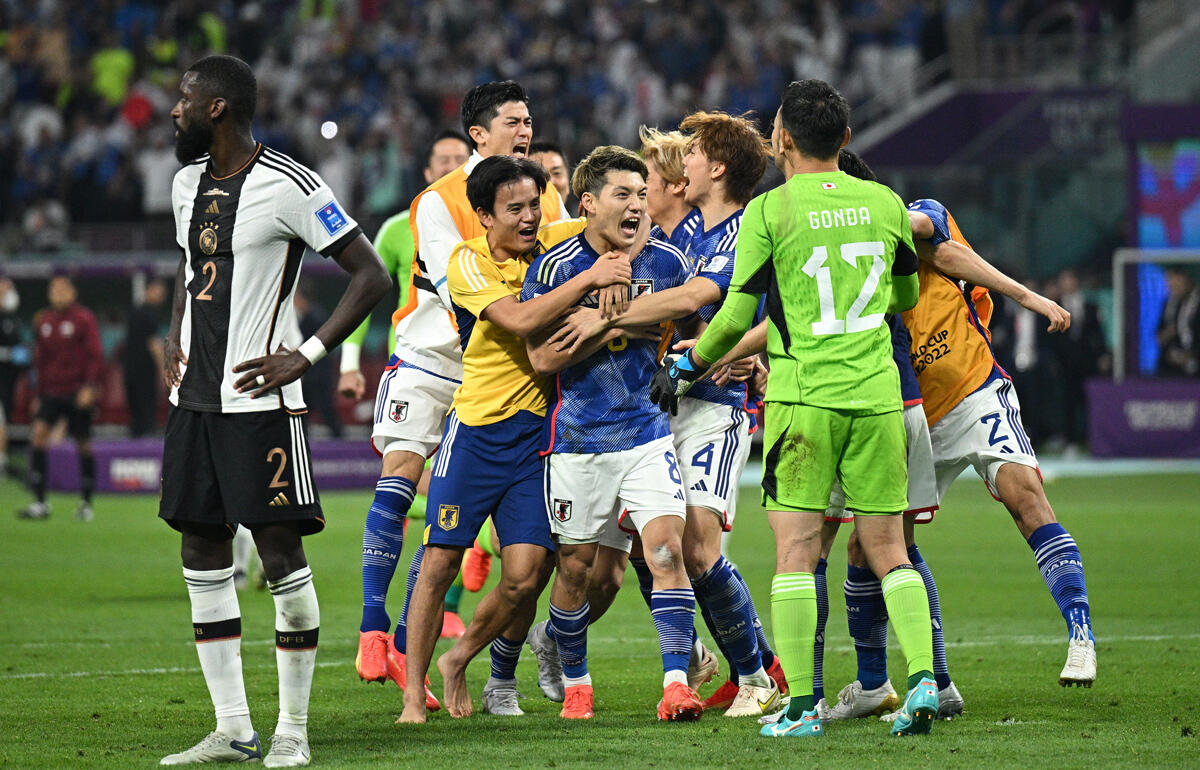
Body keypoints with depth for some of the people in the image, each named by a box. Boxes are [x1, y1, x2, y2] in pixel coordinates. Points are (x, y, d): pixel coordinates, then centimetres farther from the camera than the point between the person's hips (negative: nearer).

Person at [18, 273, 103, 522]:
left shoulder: (83, 319, -5)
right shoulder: (43, 320, 9)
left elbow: (95, 355, -7)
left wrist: (89, 387, -18)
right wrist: (38, 392, 16)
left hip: (78, 394, -4)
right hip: (51, 393, 4)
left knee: (83, 444, 3)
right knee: (38, 434, -14)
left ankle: (86, 503, 18)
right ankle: (39, 503, -15)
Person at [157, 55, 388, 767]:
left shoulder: (288, 187, -12)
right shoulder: (189, 182, 12)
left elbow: (372, 276, -12)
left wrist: (306, 357, -16)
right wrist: (176, 342, 14)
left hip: (261, 401, -8)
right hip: (195, 399, 8)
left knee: (282, 555, -5)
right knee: (203, 559, 7)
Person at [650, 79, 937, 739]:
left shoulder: (770, 210, -5)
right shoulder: (884, 203, 7)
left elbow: (736, 315, -3)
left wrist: (686, 367, 14)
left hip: (803, 396, -4)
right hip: (877, 395, 4)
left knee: (796, 552, -1)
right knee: (887, 549, 10)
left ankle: (801, 706, -5)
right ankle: (922, 678, -4)